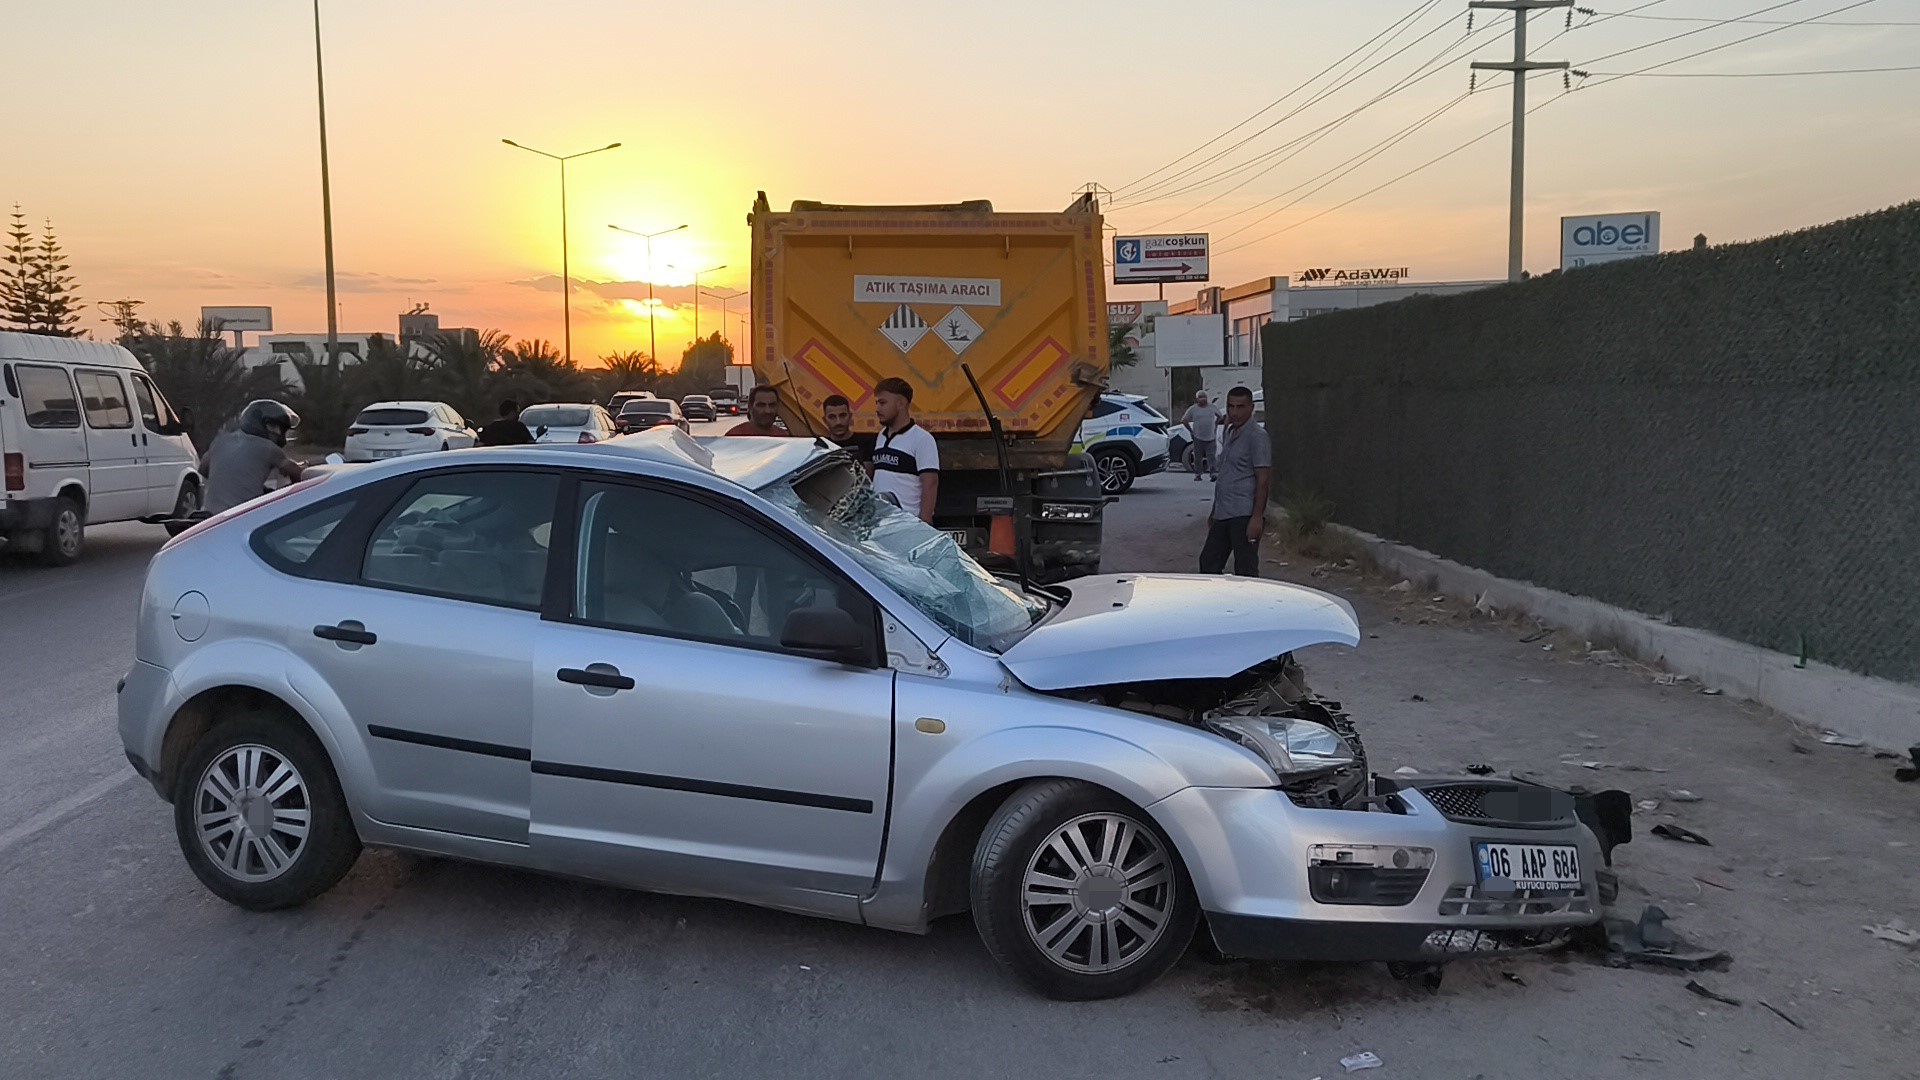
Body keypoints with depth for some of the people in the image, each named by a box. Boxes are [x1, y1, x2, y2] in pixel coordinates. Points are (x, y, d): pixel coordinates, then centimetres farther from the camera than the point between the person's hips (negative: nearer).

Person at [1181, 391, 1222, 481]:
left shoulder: (1212, 408, 8)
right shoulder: (1193, 409, 1)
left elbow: (1219, 416, 24)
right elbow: (1184, 420, 5)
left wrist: (1215, 426, 14)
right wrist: (1191, 431, 1)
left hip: (1211, 437, 1)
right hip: (1198, 437, -1)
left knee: (1211, 456, -5)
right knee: (1198, 457, 2)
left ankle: (1214, 473, -10)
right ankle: (1197, 474, 9)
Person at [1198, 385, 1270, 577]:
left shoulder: (1257, 436, -10)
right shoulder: (1228, 433, 17)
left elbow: (1263, 480, -15)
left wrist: (1257, 517, -20)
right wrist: (1214, 512, 22)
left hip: (1244, 515, -9)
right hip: (1223, 514, 9)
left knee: (1245, 571, -3)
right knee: (1208, 563, 12)